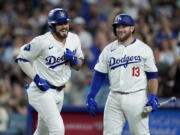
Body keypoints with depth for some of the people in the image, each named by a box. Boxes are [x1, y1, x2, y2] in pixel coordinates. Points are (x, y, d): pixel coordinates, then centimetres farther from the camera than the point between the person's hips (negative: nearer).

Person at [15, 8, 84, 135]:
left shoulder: (74, 39, 2)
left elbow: (79, 66, 12)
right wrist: (36, 78, -16)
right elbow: (22, 59, -8)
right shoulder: (42, 41, -17)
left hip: (59, 92, 7)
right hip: (42, 91, -7)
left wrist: (73, 59, -12)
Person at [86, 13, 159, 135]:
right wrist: (91, 97, 2)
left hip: (137, 98, -3)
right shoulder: (108, 50, 10)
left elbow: (152, 75, 2)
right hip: (114, 98, 3)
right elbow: (99, 75, 10)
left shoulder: (144, 49, 2)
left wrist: (153, 98, -9)